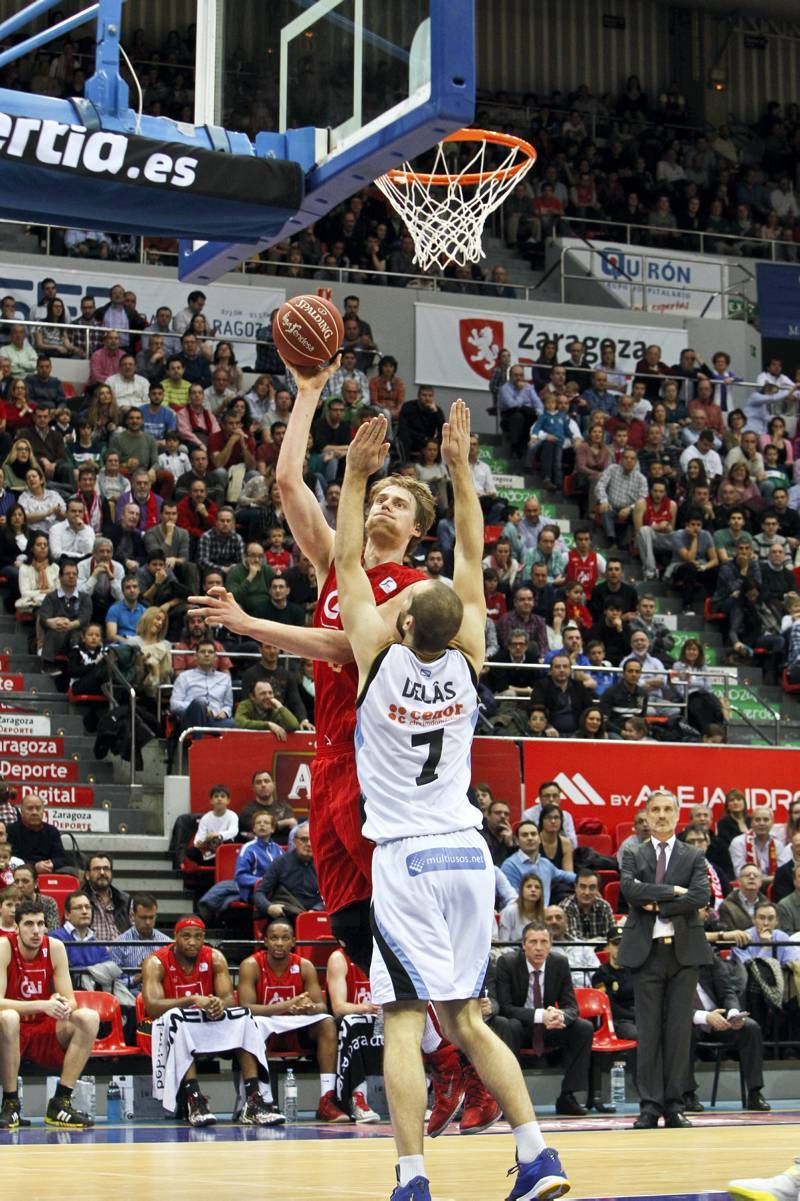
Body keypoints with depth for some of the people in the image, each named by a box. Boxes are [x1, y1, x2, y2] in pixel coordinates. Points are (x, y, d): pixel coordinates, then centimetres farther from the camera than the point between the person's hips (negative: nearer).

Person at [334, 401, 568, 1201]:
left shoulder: (378, 654, -8)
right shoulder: (468, 657, 1)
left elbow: (347, 561, 1)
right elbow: (470, 555, 11)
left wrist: (357, 475, 4)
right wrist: (460, 469, 14)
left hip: (404, 858, -4)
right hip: (466, 851, 4)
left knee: (403, 1020, -6)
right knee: (463, 1019, 12)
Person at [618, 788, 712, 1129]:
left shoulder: (694, 858, 10)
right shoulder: (633, 857, 10)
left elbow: (700, 896, -7)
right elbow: (629, 889, -9)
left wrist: (658, 906, -10)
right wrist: (673, 891, -11)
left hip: (684, 949, 0)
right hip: (646, 951, 0)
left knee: (679, 1030, 0)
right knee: (649, 1031, -1)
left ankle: (674, 1105, 5)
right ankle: (650, 1105, 2)